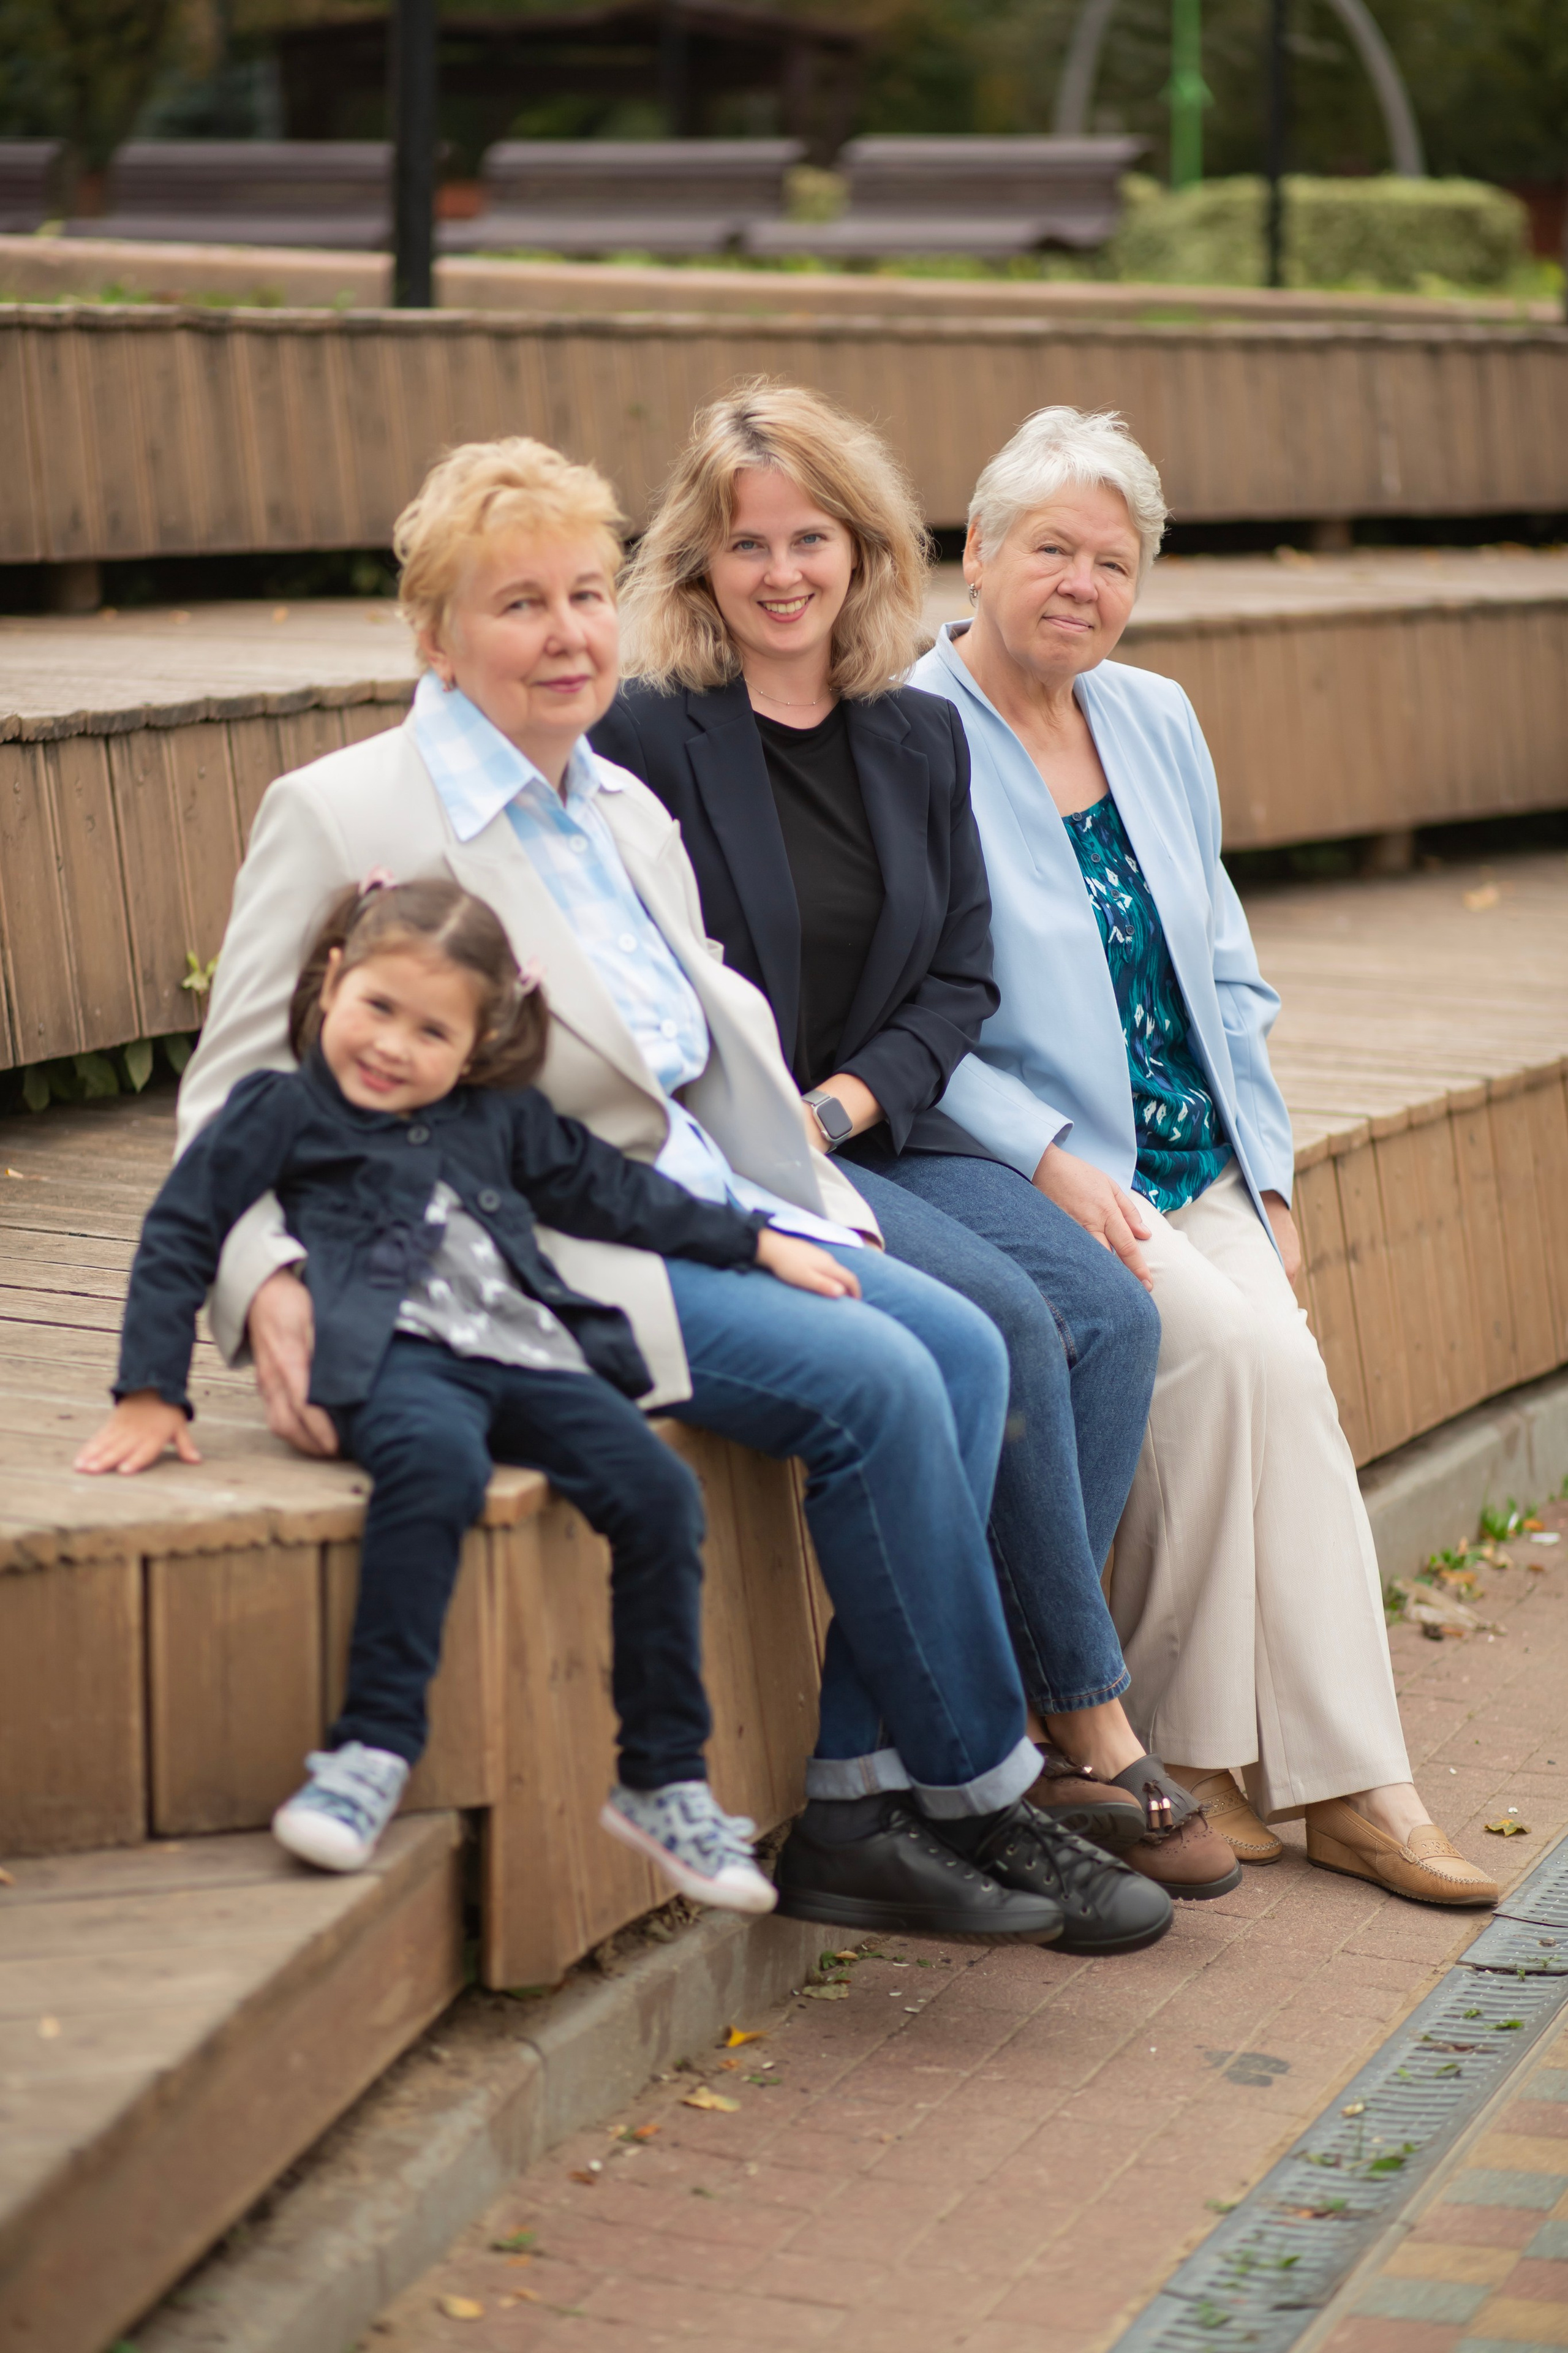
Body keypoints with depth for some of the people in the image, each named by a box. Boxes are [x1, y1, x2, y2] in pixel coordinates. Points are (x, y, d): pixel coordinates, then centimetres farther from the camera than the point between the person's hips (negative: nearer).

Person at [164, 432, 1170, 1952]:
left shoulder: (629, 813, 16)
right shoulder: (339, 817, -7)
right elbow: (238, 1097, -8)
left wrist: (815, 1208, 10)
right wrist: (272, 1286, -25)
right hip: (528, 1257, -8)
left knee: (962, 1345, -14)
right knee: (875, 1382, -23)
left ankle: (854, 1810, -11)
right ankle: (979, 1796, -6)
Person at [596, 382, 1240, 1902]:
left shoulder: (921, 738, 12)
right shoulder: (648, 738, -5)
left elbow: (963, 980, 10)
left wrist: (841, 1102, -7)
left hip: (885, 1134, 6)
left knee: (1111, 1314, -17)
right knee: (1007, 1322, -25)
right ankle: (1086, 1725, -13)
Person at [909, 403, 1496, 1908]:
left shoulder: (1155, 723, 15)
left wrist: (1264, 1170, 11)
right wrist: (1050, 1164, -20)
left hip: (1197, 1168, 6)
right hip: (1027, 1178, -6)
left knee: (1283, 1378, -18)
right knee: (1231, 1349, -26)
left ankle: (1337, 1780, -14)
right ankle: (1184, 1752, -10)